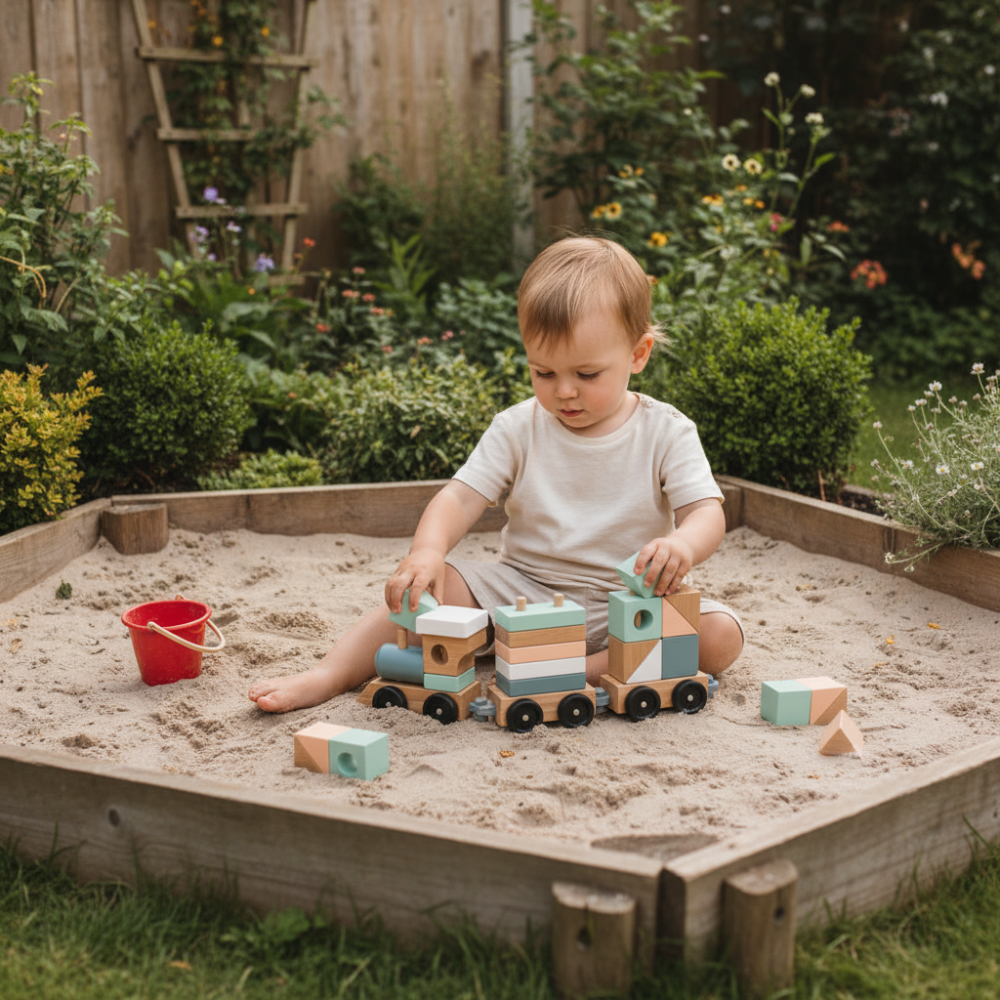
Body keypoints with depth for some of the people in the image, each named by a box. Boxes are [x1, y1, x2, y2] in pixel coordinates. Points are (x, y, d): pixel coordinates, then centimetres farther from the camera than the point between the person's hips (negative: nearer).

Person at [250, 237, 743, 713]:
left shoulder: (665, 433, -6)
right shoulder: (518, 428, -1)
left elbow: (707, 510, -14)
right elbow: (462, 496, -8)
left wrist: (684, 544, -40)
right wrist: (427, 551, -30)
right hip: (524, 588, 1)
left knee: (721, 634, -27)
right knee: (422, 584, -20)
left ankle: (586, 668, -32)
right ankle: (328, 676, -16)